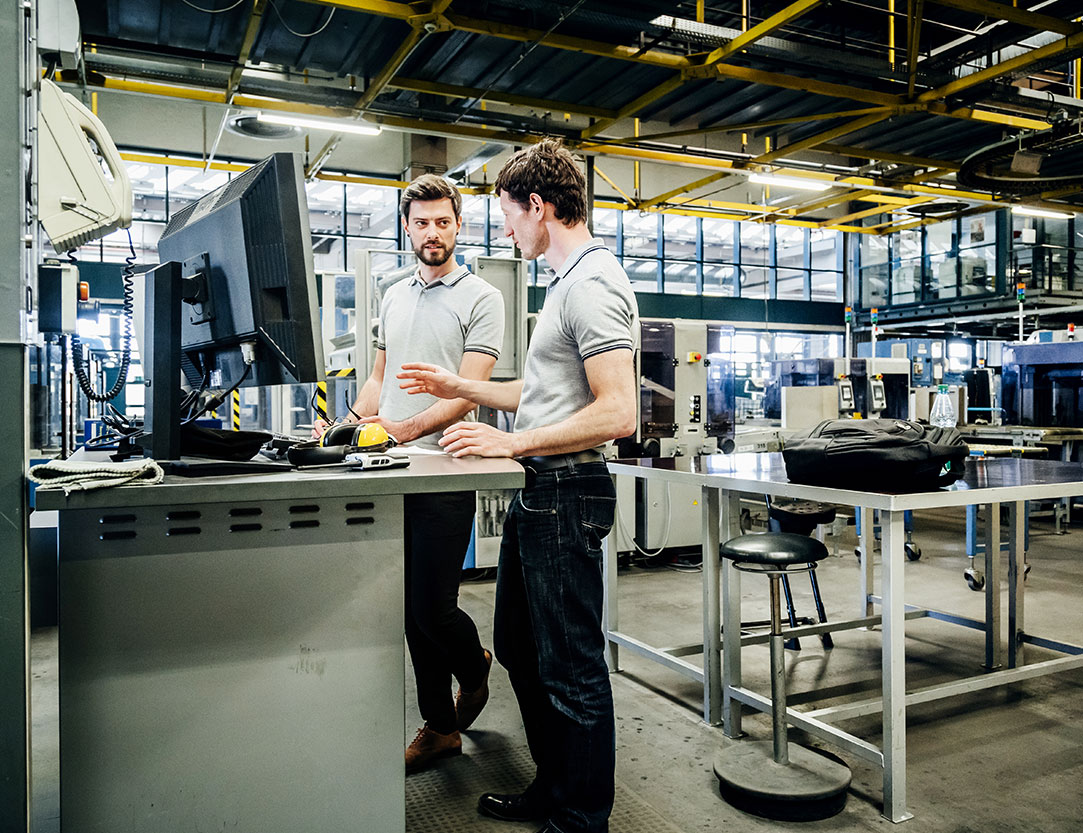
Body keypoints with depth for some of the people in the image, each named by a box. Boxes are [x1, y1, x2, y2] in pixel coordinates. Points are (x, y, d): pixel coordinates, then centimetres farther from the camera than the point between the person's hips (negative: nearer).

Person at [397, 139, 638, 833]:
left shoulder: (592, 285, -16)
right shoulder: (569, 281, 17)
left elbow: (616, 412, -25)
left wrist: (514, 442, -21)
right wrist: (461, 388, 24)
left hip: (567, 494, -11)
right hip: (539, 492, 11)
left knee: (571, 668, 1)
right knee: (520, 646, 20)